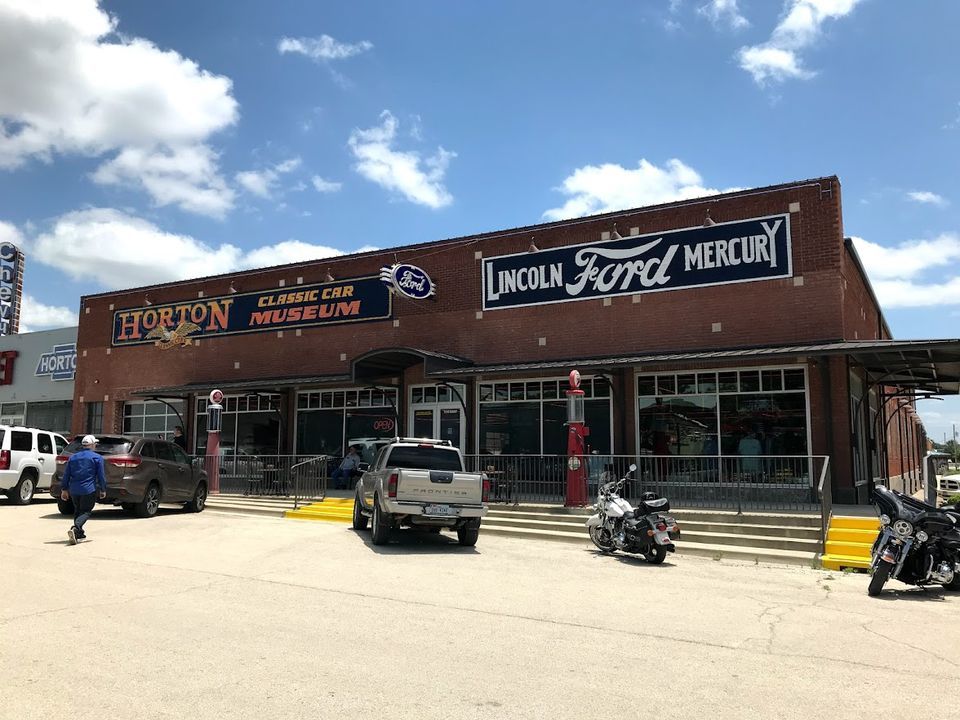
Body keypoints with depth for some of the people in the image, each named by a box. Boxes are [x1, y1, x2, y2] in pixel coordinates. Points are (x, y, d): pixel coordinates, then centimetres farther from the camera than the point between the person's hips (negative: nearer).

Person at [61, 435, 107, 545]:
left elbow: (66, 475, 14)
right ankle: (75, 528, -27)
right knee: (86, 511, -3)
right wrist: (103, 490, 7)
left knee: (78, 511, 20)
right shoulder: (97, 458, -1)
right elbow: (101, 476, -2)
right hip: (89, 490, -5)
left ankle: (79, 534, 21)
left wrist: (64, 489, 20)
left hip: (74, 490, 5)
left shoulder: (73, 457, 14)